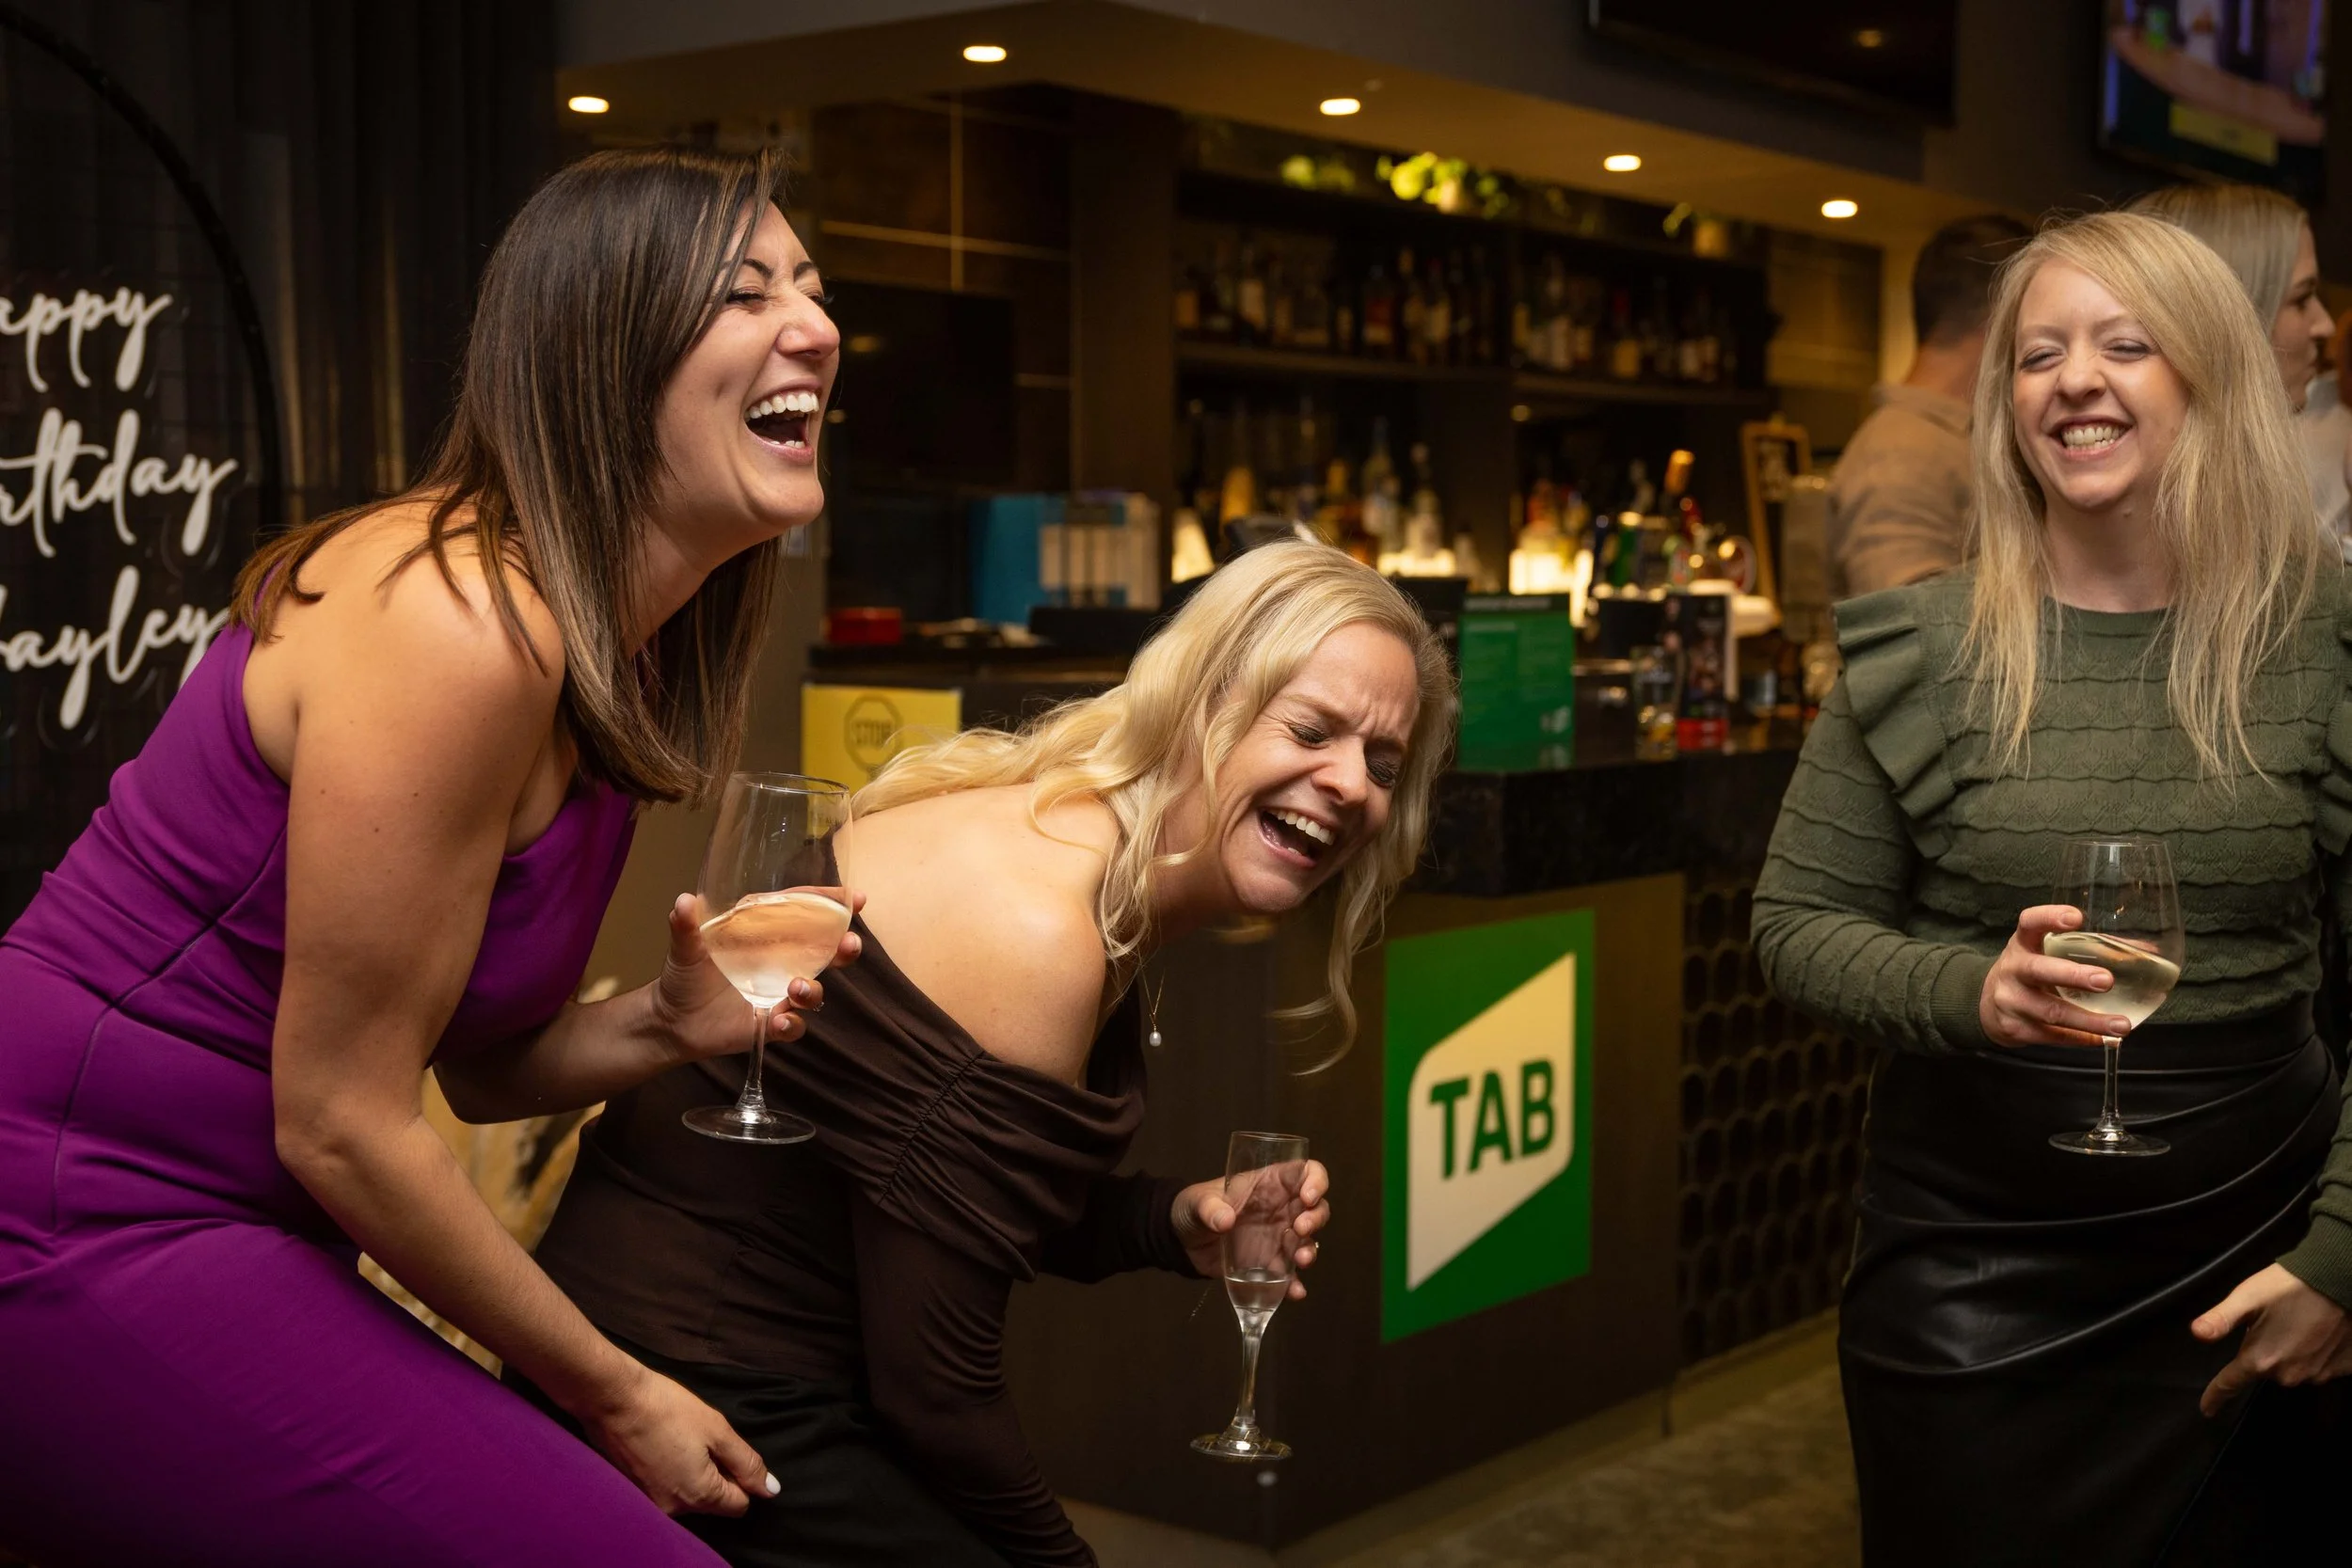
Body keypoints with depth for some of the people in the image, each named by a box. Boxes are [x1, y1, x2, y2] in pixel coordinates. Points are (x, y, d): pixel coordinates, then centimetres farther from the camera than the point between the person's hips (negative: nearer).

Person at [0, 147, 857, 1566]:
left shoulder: (609, 653, 7)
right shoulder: (462, 624, -21)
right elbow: (340, 1120, -18)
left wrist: (668, 1025, -7)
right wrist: (616, 1395, -8)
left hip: (223, 1233, 9)